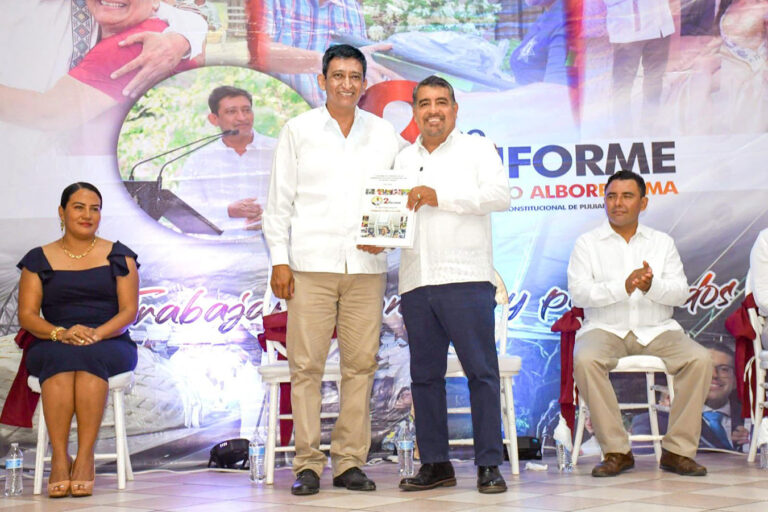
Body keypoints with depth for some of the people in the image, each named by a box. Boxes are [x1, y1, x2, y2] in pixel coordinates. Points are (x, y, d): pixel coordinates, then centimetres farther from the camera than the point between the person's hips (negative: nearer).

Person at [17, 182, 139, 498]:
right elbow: (27, 315, 4)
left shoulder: (118, 256, 12)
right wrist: (60, 333, -16)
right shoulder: (39, 260, 13)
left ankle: (85, 458, -37)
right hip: (51, 347, 1)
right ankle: (59, 458, -39)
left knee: (89, 358, -36)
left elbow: (129, 310, 2)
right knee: (61, 358, -36)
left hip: (110, 345, 0)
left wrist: (96, 333, -17)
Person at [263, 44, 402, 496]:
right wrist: (279, 260, 0)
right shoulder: (298, 131, 9)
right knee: (306, 364, -4)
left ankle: (350, 461, 9)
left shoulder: (384, 134, 13)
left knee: (361, 363, 1)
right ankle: (308, 463, 2)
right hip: (310, 265, -1)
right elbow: (280, 200, 8)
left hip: (366, 266, 2)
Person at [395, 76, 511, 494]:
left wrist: (439, 196, -13)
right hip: (415, 282, 5)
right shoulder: (404, 159, 22)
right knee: (425, 375, 6)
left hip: (465, 279, -5)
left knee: (482, 372, -7)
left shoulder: (477, 149, 7)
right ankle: (435, 463, 13)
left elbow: (499, 195, -8)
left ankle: (489, 465, -3)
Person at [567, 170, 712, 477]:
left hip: (656, 330, 2)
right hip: (605, 329, -2)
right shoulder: (587, 243, 7)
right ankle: (616, 451, -24)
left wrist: (652, 286, -19)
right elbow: (578, 292, -7)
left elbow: (681, 293, 4)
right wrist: (623, 287, -23)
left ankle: (678, 450, -15)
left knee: (700, 359, -24)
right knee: (584, 360, -34)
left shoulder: (662, 242, 14)